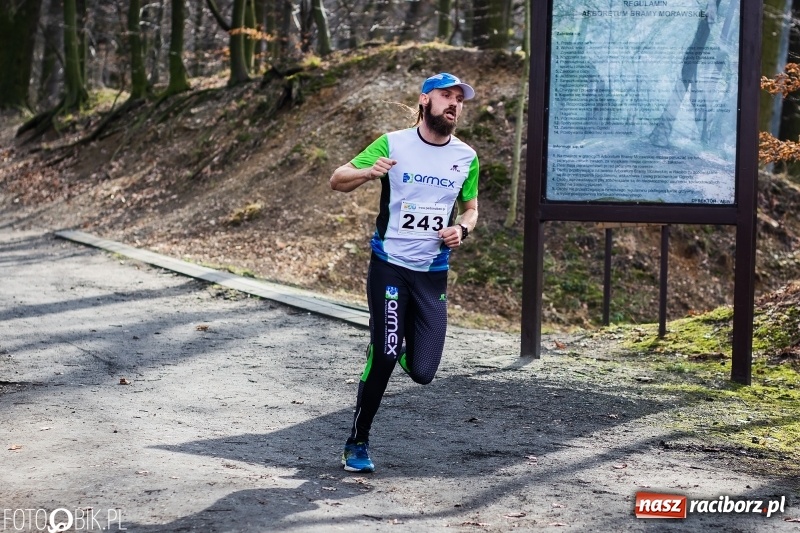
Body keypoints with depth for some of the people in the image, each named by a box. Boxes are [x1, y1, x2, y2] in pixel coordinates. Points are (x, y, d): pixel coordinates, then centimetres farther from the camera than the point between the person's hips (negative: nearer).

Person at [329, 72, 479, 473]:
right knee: (383, 357, -10)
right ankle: (357, 443, 9)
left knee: (422, 372, -4)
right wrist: (369, 172, -24)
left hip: (433, 273, 3)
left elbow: (471, 208, 18)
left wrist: (462, 228, -5)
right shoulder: (392, 143, -5)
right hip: (389, 266, -3)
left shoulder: (466, 157, 5)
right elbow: (337, 181, -2)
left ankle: (402, 342, 34)